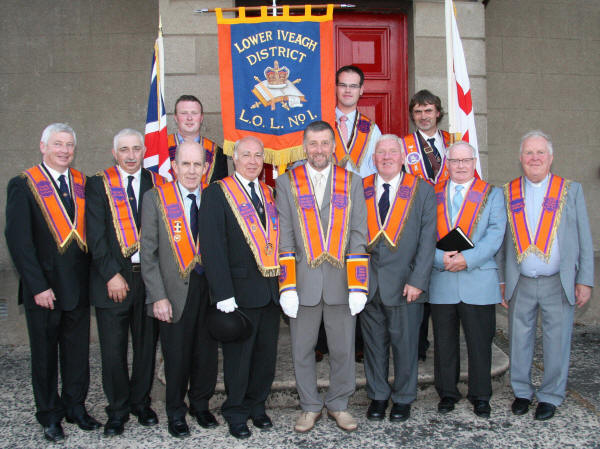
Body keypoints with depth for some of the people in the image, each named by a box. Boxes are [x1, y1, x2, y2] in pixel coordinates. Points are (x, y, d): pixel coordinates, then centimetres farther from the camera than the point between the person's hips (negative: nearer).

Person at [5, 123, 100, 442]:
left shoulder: (83, 184, 8)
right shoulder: (23, 185, -5)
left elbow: (90, 231, 10)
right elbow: (18, 240, -10)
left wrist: (91, 275, 1)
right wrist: (38, 286, -14)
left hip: (78, 285, 4)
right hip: (43, 288, -4)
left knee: (78, 350, 12)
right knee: (45, 352, 10)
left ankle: (76, 407, 29)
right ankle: (50, 415, 26)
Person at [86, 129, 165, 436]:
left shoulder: (157, 184, 7)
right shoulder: (98, 184, 2)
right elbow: (96, 235, -5)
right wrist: (112, 275, -12)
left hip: (149, 277, 2)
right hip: (112, 280, -2)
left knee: (147, 346, 11)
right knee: (113, 350, 4)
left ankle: (141, 402, 29)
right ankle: (118, 410, 22)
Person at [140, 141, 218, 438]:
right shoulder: (155, 199, -3)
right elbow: (148, 253, -4)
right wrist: (158, 297, -10)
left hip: (209, 288, 3)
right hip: (174, 292, -2)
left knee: (207, 353, 11)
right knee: (176, 356, 7)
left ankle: (201, 405, 34)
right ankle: (176, 413, 28)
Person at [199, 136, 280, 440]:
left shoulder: (269, 194, 15)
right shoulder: (217, 194, -4)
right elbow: (212, 247, -10)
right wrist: (223, 294, -17)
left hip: (271, 290, 5)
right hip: (241, 291, -5)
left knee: (267, 354, 12)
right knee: (238, 355, 5)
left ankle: (257, 406, 31)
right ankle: (236, 413, 24)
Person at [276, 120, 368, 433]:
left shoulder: (352, 183, 7)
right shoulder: (286, 183, 5)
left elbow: (358, 237, 2)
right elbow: (284, 239, 0)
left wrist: (358, 287, -5)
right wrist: (287, 287, -6)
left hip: (341, 281, 1)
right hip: (303, 281, 0)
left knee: (343, 350, 9)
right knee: (302, 350, 9)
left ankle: (338, 405, 28)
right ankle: (310, 407, 26)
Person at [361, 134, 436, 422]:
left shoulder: (422, 191, 0)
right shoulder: (359, 190, 5)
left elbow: (427, 239, -4)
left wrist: (418, 280, -11)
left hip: (405, 284, -2)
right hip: (367, 283, 2)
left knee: (404, 343, 8)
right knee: (373, 342, 12)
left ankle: (403, 399, 27)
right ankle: (378, 396, 30)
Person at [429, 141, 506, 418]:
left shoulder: (492, 194, 8)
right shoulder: (432, 195, 11)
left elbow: (495, 233, -4)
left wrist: (467, 258, -16)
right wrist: (441, 258, -15)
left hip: (478, 281, -1)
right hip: (441, 281, 1)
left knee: (480, 341, 5)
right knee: (444, 341, 9)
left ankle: (480, 396, 21)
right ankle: (447, 393, 24)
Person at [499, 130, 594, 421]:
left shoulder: (571, 190, 3)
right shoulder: (508, 193, 5)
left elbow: (584, 239, 3)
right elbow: (501, 240, 7)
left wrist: (585, 281, -2)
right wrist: (501, 280, 4)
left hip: (558, 284, -1)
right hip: (520, 284, 1)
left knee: (556, 342, 7)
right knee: (519, 340, 10)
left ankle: (550, 396, 24)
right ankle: (521, 392, 28)